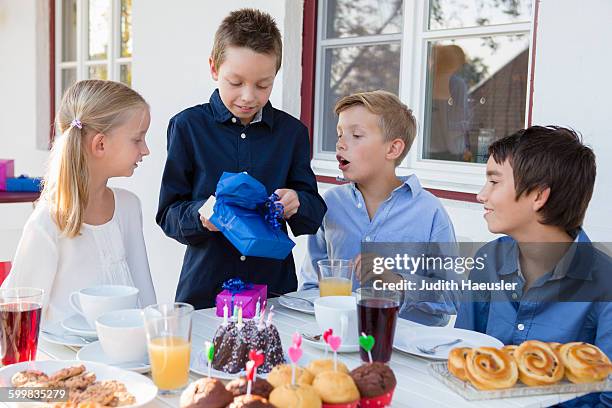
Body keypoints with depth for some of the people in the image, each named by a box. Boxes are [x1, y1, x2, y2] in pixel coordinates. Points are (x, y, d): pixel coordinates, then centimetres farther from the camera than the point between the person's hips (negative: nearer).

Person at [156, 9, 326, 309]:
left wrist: (296, 204, -16)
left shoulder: (292, 132, 6)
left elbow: (314, 218, 5)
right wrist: (199, 215, -23)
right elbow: (168, 214, -3)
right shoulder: (187, 126, -1)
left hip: (275, 285, 2)